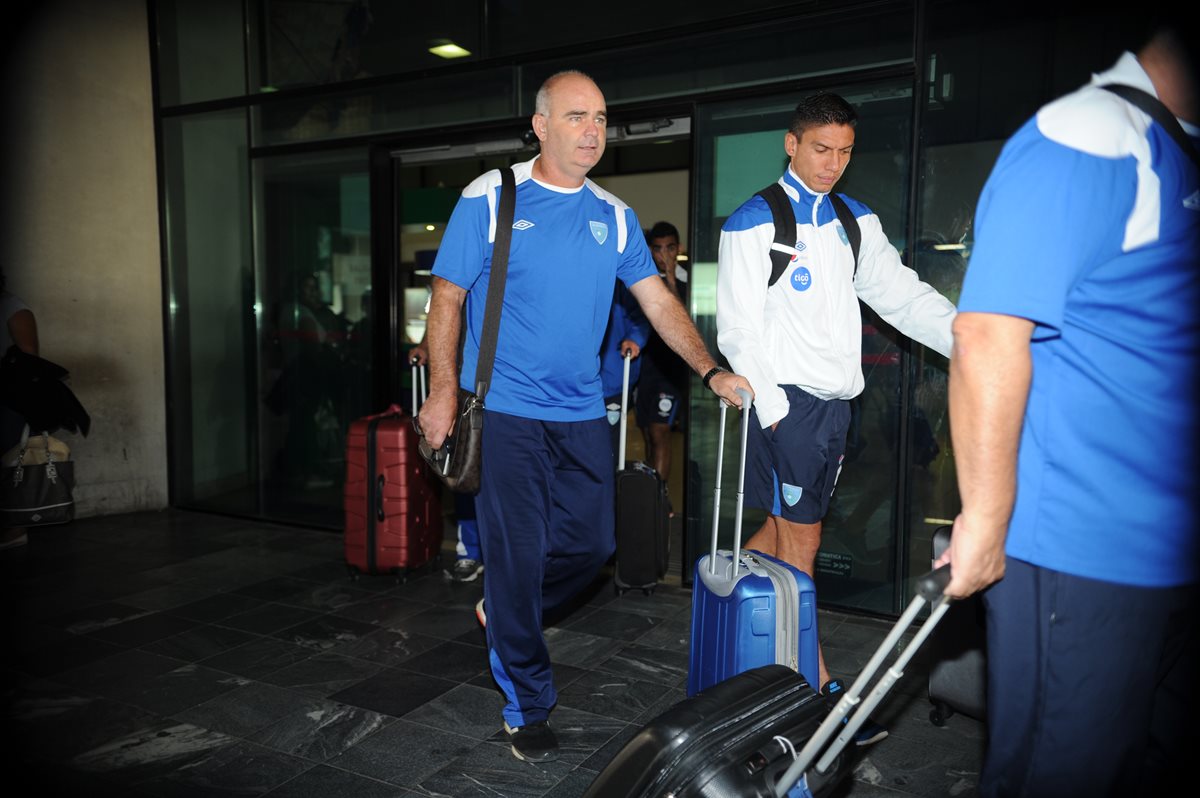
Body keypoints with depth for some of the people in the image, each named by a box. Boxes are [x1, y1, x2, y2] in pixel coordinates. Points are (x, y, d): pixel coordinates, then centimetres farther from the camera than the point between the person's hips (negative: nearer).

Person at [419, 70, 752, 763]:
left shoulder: (615, 216, 8)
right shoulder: (490, 199, -4)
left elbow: (658, 299, 7)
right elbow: (448, 297, -3)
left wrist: (711, 371, -4)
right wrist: (444, 394, -8)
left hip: (583, 412, 5)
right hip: (505, 411, -4)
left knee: (592, 545, 9)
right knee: (519, 554, 1)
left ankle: (503, 614, 38)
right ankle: (528, 707, 19)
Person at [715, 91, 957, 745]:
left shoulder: (856, 221, 15)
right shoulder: (753, 224, -5)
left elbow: (901, 294, 7)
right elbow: (737, 330, -9)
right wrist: (771, 407, -16)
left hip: (834, 399, 7)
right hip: (786, 400, -6)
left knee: (788, 527, 13)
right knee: (801, 541, 0)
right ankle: (818, 688, 10)